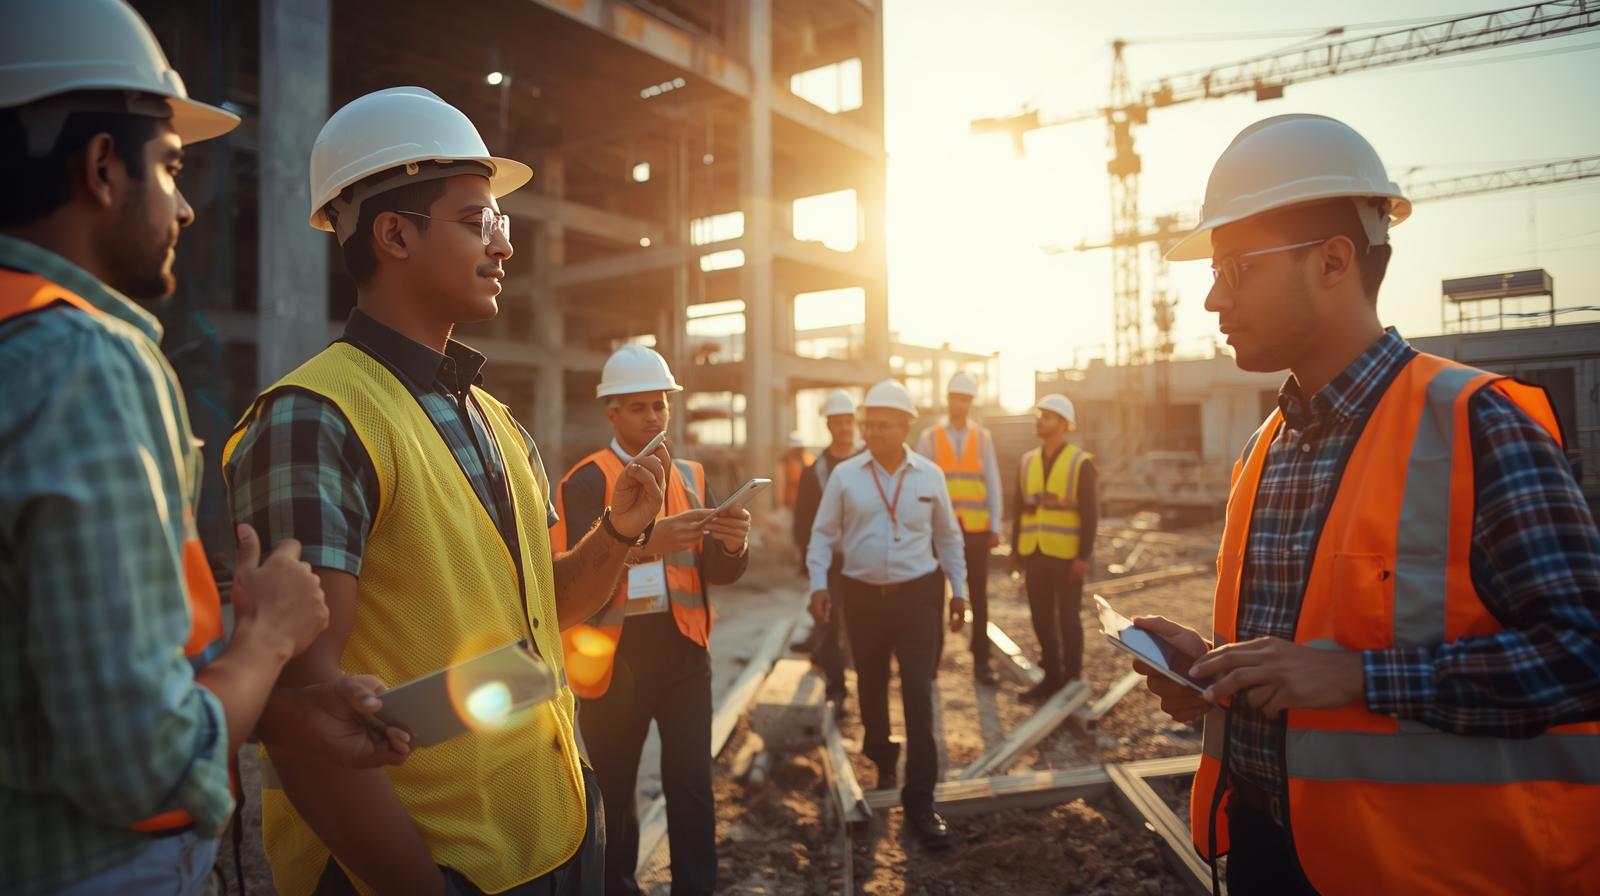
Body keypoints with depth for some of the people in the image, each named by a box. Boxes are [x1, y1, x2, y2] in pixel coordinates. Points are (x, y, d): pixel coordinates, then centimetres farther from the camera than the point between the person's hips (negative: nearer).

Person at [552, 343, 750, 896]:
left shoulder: (692, 477, 7)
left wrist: (734, 543, -20)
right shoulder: (585, 481, -6)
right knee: (613, 787, 11)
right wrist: (645, 543, -36)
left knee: (691, 783, 4)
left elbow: (720, 573, 3)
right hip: (615, 655, -3)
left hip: (683, 649, 3)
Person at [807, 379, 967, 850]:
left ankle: (919, 800, 2)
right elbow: (823, 533, 3)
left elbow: (948, 535, 10)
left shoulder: (929, 475, 0)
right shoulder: (845, 475, -2)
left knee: (919, 693, -6)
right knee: (871, 688, 15)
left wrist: (959, 590, 8)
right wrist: (818, 583, -9)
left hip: (918, 595, -1)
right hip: (863, 596, 1)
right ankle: (881, 760, 42)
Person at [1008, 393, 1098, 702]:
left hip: (1066, 555, -4)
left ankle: (1072, 680, 19)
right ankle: (1052, 676, 21)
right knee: (1042, 618, 9)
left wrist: (1084, 556, -14)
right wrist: (1015, 550, 8)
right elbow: (1018, 508, 10)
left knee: (1068, 617, 6)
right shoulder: (1027, 461, 8)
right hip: (1035, 553, 5)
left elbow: (1090, 513, -9)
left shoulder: (1081, 462, -6)